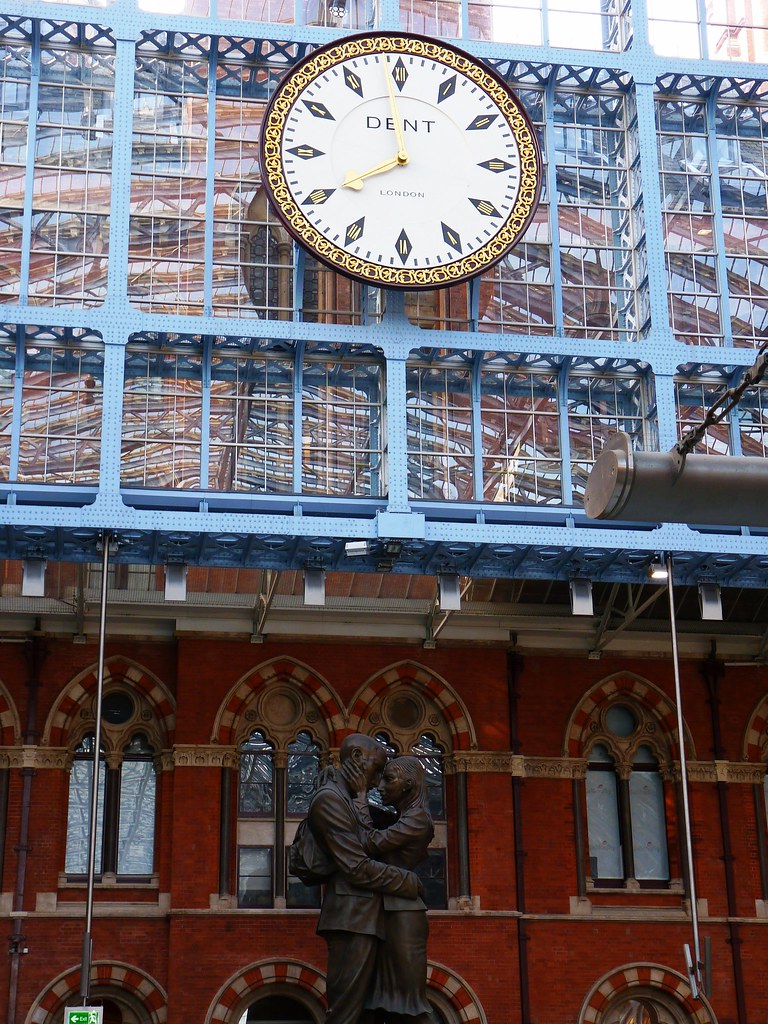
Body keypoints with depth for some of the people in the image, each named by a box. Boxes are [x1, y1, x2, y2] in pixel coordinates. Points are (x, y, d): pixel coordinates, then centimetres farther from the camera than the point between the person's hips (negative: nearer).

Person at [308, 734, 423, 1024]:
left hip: (363, 921, 10)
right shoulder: (330, 798, -11)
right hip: (353, 921, -10)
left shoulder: (346, 799, 20)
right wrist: (410, 882, -6)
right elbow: (358, 869, -16)